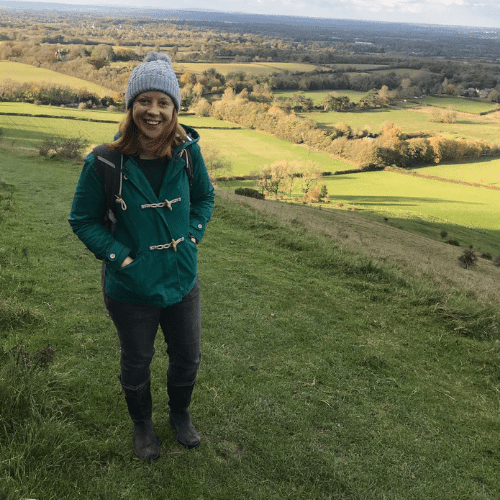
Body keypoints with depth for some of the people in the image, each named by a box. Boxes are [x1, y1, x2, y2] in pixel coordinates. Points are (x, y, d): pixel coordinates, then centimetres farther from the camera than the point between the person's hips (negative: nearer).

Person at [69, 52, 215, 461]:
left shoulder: (187, 151, -11)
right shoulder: (104, 162, -20)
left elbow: (205, 197, 6)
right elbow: (83, 220, -8)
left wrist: (191, 238, -5)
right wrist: (120, 257, -16)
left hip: (183, 281, 3)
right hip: (130, 289, -3)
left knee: (188, 358, 21)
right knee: (137, 363, 19)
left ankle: (180, 413, 52)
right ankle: (142, 424, 49)